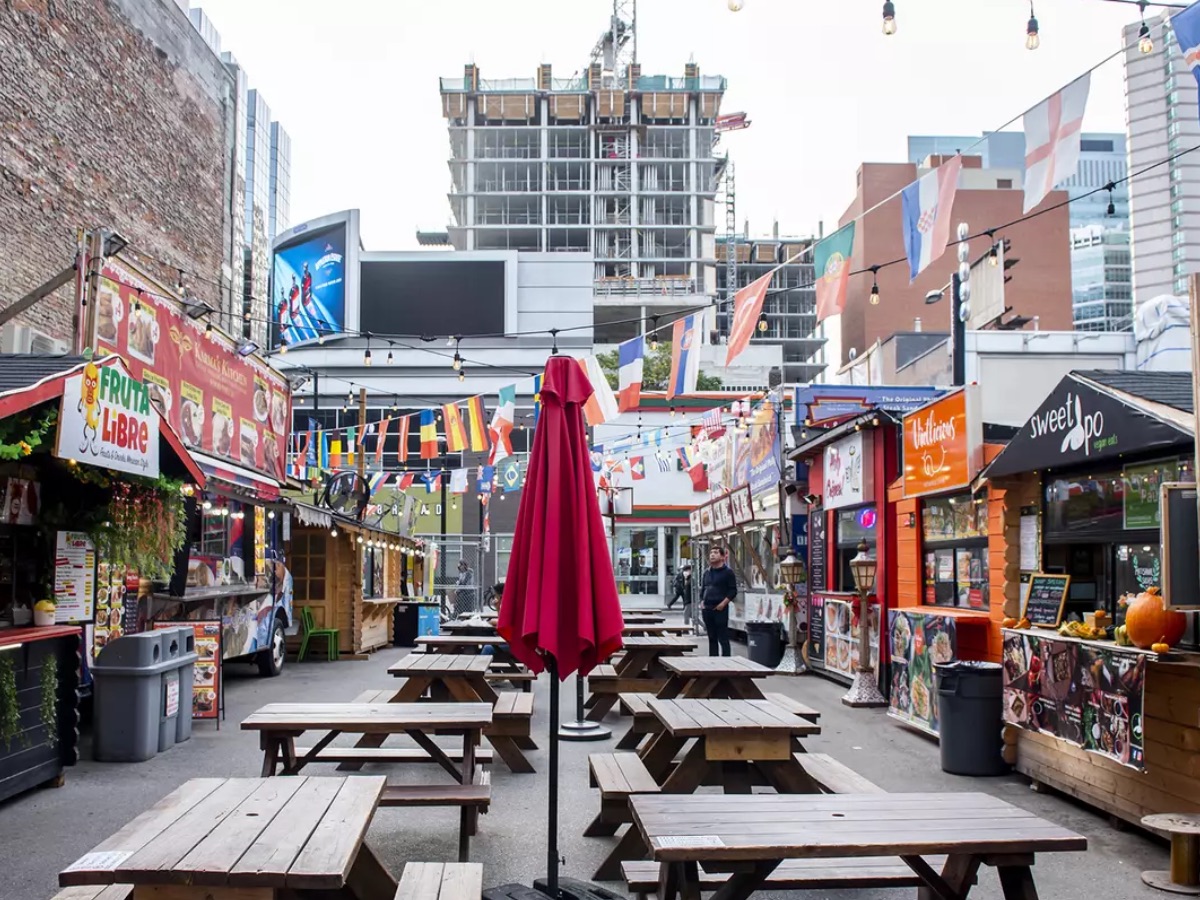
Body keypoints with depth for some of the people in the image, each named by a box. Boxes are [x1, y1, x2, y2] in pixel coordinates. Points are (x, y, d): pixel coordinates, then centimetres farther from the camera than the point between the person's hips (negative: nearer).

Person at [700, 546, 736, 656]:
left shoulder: (728, 572, -3)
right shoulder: (707, 573, 16)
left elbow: (733, 590, -7)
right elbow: (702, 589, 24)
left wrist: (723, 603, -15)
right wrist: (702, 601, 8)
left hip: (720, 609, -7)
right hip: (707, 609, 7)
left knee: (723, 638, -5)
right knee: (712, 637, 12)